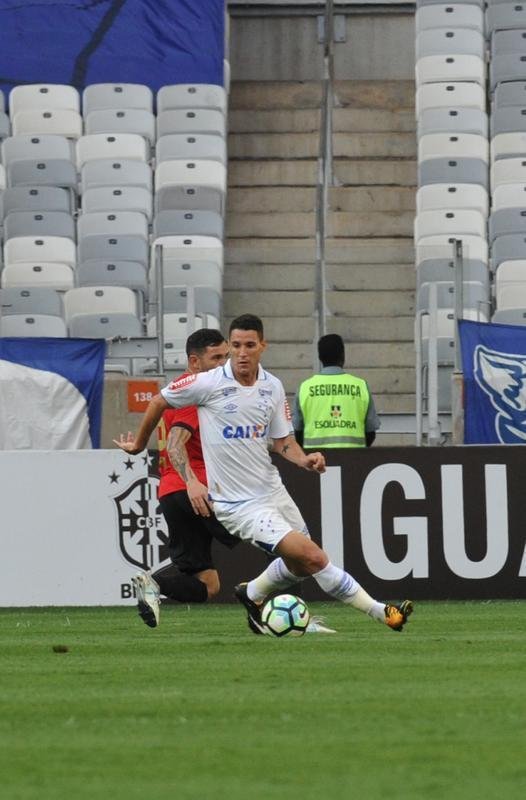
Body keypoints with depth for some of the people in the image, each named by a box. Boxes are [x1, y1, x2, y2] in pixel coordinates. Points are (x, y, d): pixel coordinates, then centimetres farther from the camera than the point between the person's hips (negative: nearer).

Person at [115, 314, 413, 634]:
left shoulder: (273, 387, 2)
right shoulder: (209, 384, -13)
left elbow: (282, 440, 9)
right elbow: (160, 401, 1)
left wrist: (305, 460, -12)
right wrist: (139, 443, 12)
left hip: (272, 491, 7)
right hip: (238, 505, -6)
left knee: (300, 565, 18)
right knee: (313, 557, -16)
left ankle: (253, 595, 45)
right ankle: (379, 611, -7)